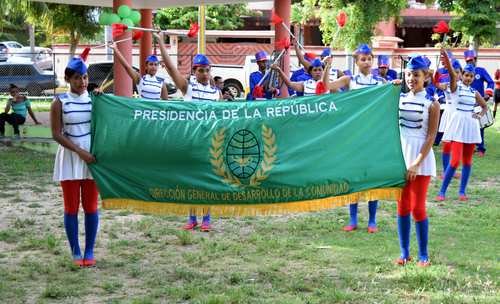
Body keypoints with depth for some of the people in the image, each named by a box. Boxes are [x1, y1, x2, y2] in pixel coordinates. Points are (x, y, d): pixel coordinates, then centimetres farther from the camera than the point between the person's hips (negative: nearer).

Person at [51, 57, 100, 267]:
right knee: (71, 207, 3)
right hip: (70, 158, -1)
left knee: (91, 207, 4)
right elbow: (57, 134, -6)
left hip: (92, 157, 1)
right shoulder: (60, 102, -3)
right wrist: (80, 152, -14)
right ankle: (75, 252, 14)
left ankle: (89, 252, 14)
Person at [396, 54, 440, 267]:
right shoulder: (399, 98, 7)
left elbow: (431, 137, -9)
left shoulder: (431, 104, -5)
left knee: (418, 209, -2)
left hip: (421, 158, -4)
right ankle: (404, 253, 15)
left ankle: (423, 255, 9)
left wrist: (417, 163, -16)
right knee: (402, 207, 7)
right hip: (400, 155, 4)